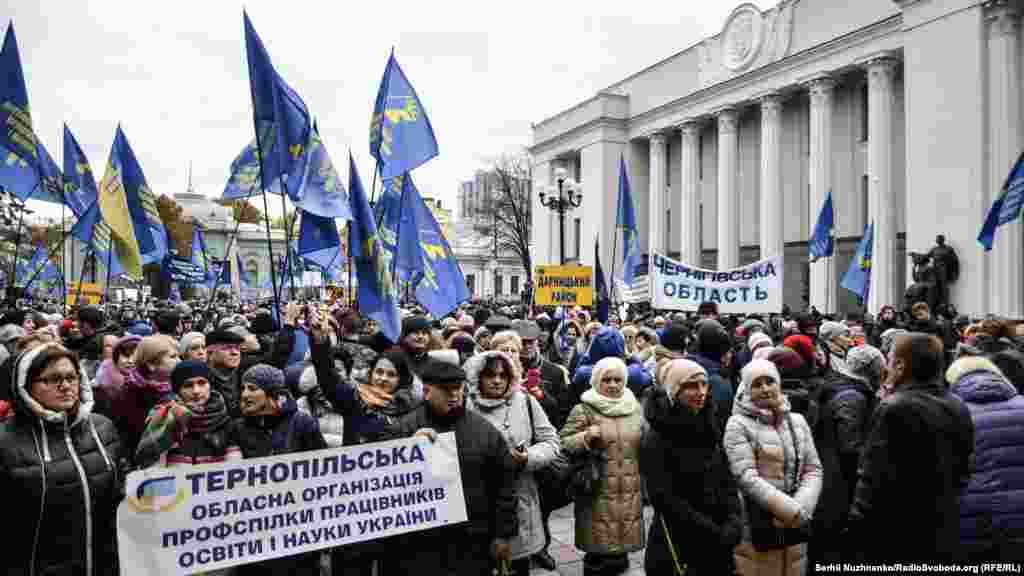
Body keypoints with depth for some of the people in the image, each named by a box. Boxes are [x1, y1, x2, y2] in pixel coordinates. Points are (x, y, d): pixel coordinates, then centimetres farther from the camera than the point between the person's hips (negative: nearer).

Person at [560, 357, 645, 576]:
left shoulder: (635, 407, 8)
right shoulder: (583, 410, -6)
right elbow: (562, 443, -8)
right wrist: (585, 437, -23)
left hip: (630, 492, 4)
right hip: (598, 491, -4)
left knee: (624, 540, 12)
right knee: (600, 544, -1)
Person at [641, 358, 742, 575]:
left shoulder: (708, 429, 6)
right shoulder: (656, 440, -14)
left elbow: (727, 481, 8)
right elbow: (665, 498, -18)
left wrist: (734, 520, -8)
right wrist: (713, 532, -17)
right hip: (676, 550, -6)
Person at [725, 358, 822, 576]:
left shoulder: (797, 421, 11)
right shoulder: (738, 425, -5)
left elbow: (813, 470, 7)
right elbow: (746, 476, -13)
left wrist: (801, 509, -9)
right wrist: (792, 510, -16)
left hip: (795, 526, 4)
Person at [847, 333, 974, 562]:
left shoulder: (894, 409, -21)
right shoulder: (959, 409, 5)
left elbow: (874, 478, -22)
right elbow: (963, 471, 15)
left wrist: (856, 530, -13)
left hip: (896, 539, -7)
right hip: (944, 536, 8)